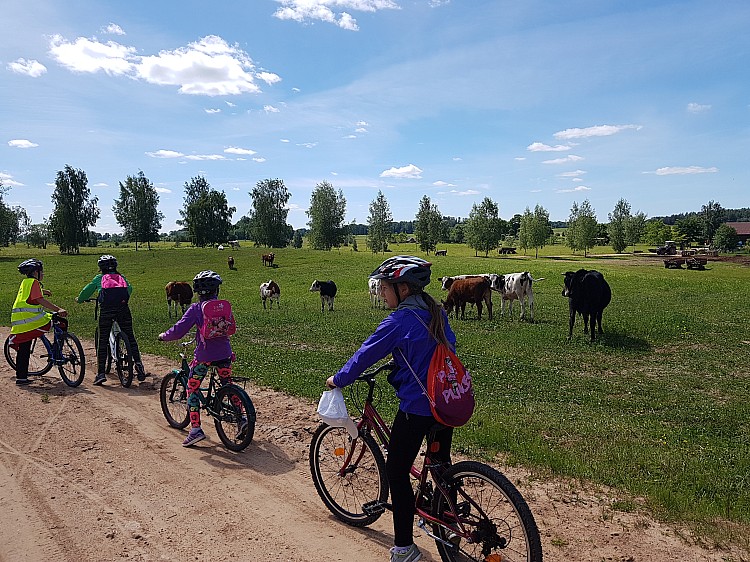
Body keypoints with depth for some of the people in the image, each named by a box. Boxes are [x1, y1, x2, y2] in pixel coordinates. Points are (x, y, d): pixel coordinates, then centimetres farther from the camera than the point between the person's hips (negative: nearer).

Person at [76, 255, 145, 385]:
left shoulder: (99, 278, 17)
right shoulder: (121, 277, 22)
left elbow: (87, 290, 24)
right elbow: (129, 288, 32)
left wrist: (79, 299, 45)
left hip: (106, 310, -1)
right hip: (123, 308, 1)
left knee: (102, 341, 6)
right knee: (130, 338, 9)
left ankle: (101, 373, 5)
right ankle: (139, 366, -1)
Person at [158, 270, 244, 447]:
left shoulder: (196, 308, -8)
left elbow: (178, 331, -12)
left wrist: (163, 336, 7)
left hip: (204, 355, -4)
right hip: (225, 353, 4)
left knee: (192, 389, 10)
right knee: (228, 385, 23)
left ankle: (195, 429, 7)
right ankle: (242, 418, 16)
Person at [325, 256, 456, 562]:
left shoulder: (399, 320, -17)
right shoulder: (437, 313, 4)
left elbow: (366, 354, -10)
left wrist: (338, 379, 5)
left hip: (416, 407, -8)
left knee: (396, 472, 7)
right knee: (441, 462, 24)